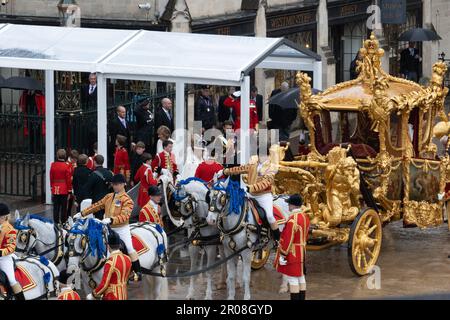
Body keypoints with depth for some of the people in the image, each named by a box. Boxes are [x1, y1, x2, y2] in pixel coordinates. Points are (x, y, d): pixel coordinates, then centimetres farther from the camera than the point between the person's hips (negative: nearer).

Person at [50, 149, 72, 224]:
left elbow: (51, 178, 7)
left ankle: (56, 222, 11)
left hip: (55, 190, 3)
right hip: (64, 190, -3)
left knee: (56, 207, 9)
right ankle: (63, 223, 5)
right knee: (63, 207, 3)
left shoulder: (53, 165, 0)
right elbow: (69, 179, -8)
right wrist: (69, 191, -1)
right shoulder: (67, 166, -11)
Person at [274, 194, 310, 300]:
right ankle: (302, 298, 17)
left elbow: (288, 239, -21)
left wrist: (283, 254, -16)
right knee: (301, 277, 13)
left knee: (292, 278, -6)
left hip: (291, 253, -9)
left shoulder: (292, 219, -21)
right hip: (301, 252, 9)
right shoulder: (305, 217, 8)